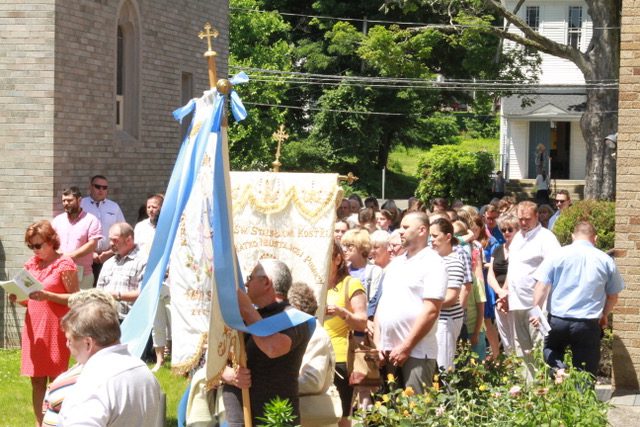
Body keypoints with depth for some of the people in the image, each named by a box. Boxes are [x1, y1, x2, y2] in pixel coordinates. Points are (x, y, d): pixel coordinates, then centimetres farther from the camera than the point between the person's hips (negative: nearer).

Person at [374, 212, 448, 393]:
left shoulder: (432, 263, -6)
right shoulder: (395, 264, 17)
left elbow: (431, 310, -14)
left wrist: (406, 346, -15)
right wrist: (377, 343, 7)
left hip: (417, 352, -7)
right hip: (388, 351, 7)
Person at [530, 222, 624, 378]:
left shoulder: (557, 255, -1)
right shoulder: (606, 260, 3)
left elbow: (542, 286, -6)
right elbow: (613, 296, 10)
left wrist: (537, 312, 2)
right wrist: (604, 315, 27)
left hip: (557, 320, 0)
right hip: (589, 324, 0)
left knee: (551, 353, 25)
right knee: (585, 376, 9)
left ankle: (559, 371, -4)